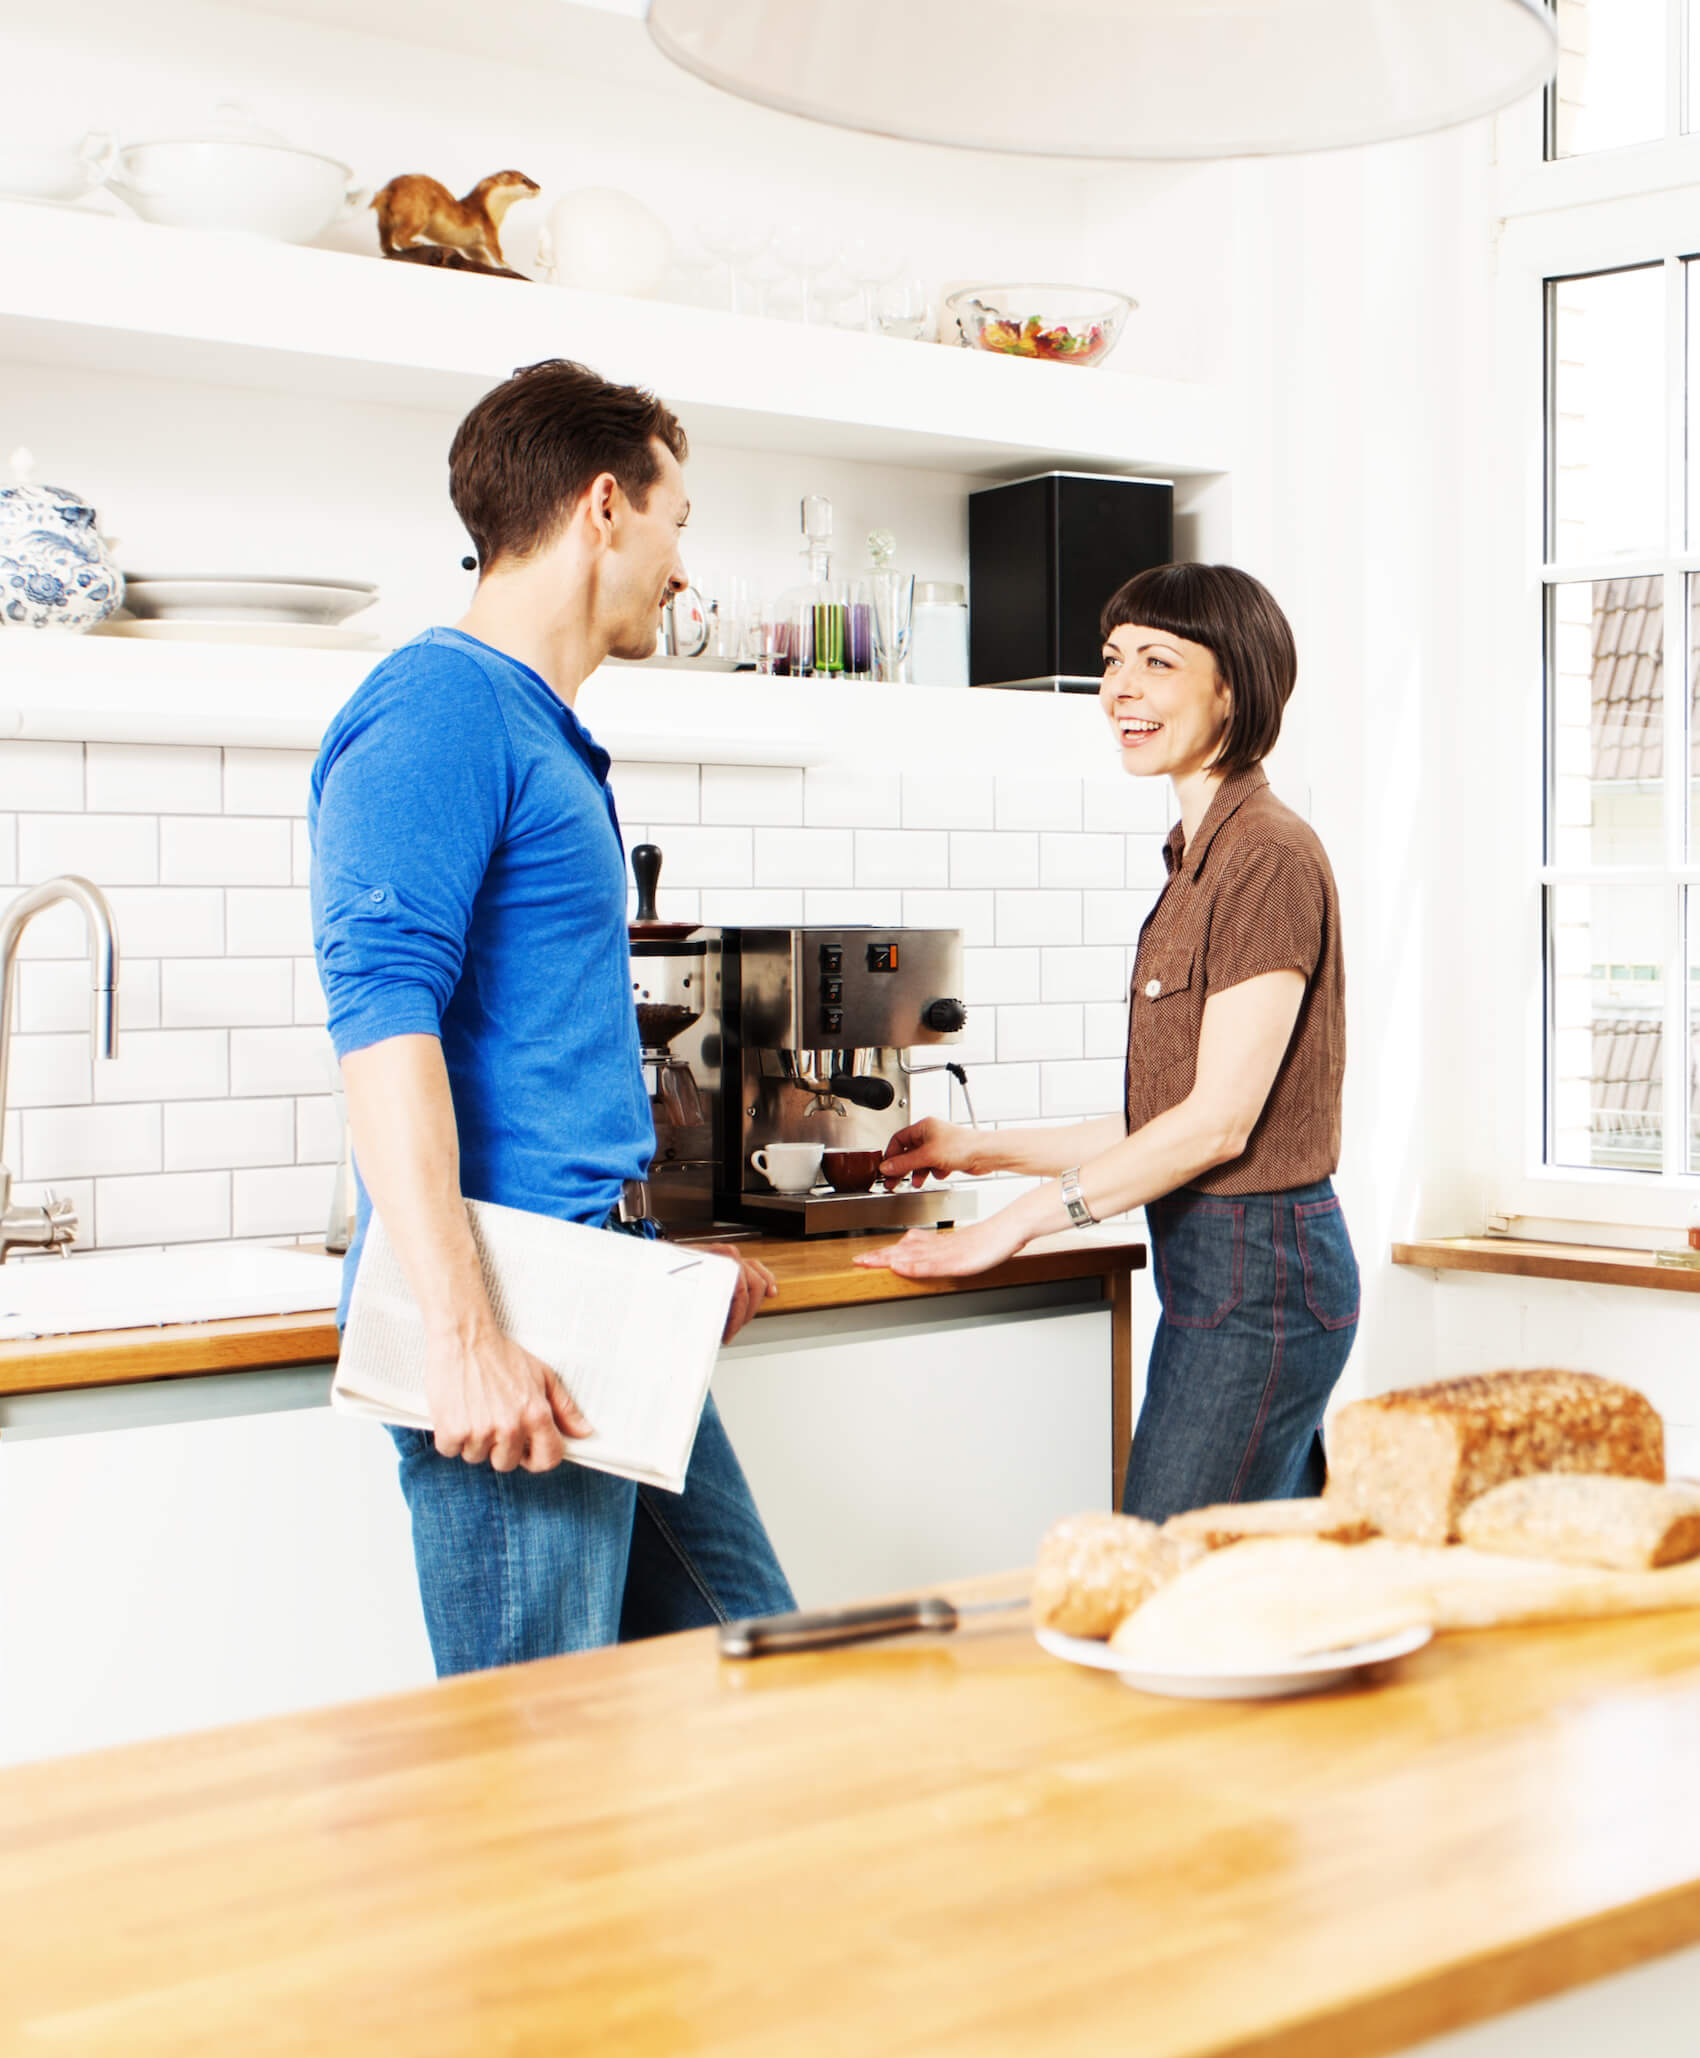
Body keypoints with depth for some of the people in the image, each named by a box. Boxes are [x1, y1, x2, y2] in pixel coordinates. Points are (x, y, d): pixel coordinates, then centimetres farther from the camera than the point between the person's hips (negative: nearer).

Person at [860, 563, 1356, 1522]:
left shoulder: (1270, 857, -13)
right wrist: (986, 1150, 21)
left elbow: (1218, 1118, -17)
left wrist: (1014, 1224, -12)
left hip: (1257, 1274, -10)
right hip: (1221, 1269, 10)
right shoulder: (1204, 857, 17)